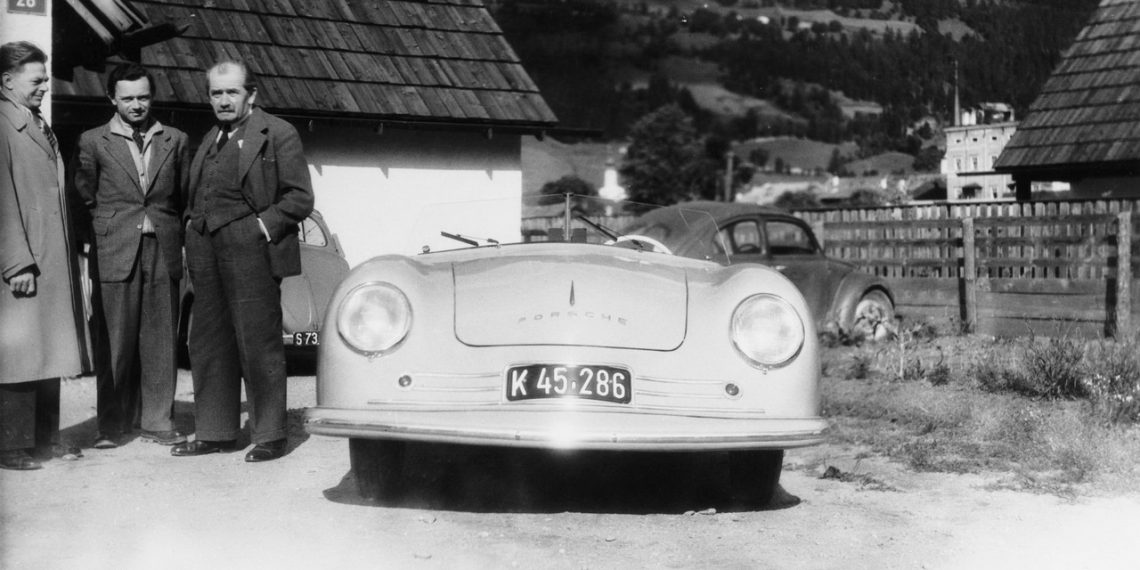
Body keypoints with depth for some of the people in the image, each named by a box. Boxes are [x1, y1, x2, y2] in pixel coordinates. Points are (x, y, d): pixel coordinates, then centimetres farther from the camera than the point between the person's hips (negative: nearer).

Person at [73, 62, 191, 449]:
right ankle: (110, 425, 9)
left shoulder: (175, 141, 11)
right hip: (114, 254, -2)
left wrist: (172, 235, 8)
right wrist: (103, 235, 7)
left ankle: (158, 421, 12)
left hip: (163, 252, 2)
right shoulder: (93, 142, 5)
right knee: (115, 341, 0)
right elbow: (84, 198, 9)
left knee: (161, 340, 4)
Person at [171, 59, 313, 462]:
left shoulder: (278, 135, -3)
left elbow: (299, 198, -6)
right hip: (207, 254, 7)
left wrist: (262, 227, -14)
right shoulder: (211, 140, 19)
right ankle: (214, 433, 19)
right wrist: (193, 233, 9)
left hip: (250, 252, -7)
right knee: (207, 346, 10)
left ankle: (270, 437, 4)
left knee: (258, 346, -4)